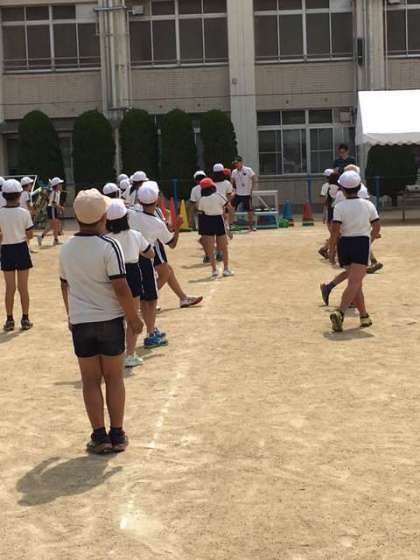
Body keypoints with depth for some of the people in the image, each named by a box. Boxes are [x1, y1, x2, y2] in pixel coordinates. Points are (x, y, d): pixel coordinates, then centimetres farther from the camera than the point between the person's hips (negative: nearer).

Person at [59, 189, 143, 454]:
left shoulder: (67, 249, 2)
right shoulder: (109, 246, -14)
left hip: (80, 322, 3)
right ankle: (117, 435, 15)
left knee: (90, 380, 9)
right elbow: (121, 287, -16)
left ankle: (100, 437, 10)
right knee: (114, 378, 9)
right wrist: (134, 317, -6)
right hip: (110, 320, -3)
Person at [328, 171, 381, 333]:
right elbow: (377, 226, 8)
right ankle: (340, 312, -31)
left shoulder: (339, 207, -4)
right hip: (362, 243, -2)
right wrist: (370, 240, 24)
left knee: (355, 282, 16)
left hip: (344, 244, 2)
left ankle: (364, 316, 23)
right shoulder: (368, 205, 1)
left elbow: (335, 229, -14)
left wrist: (333, 245, 0)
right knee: (354, 283, -10)